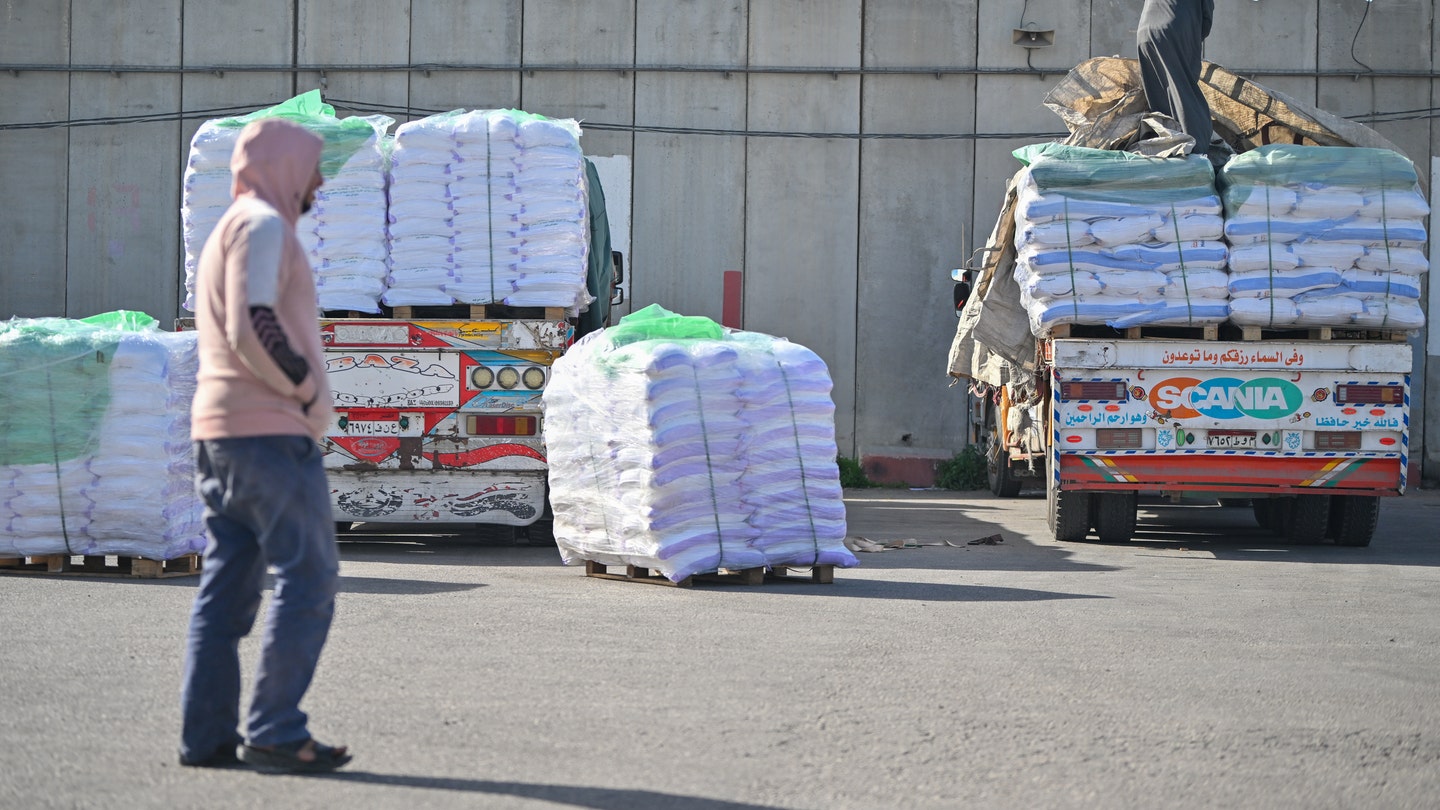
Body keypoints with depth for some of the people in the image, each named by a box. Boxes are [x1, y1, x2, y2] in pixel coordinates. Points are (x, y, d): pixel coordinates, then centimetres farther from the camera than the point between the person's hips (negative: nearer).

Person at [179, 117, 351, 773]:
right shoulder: (262, 224, -8)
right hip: (269, 430, -10)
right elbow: (253, 327, -20)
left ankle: (207, 736, 4)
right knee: (308, 578, -10)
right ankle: (275, 732, -14)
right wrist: (306, 390, -9)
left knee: (229, 584, 6)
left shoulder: (227, 233, 24)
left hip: (219, 432, 10)